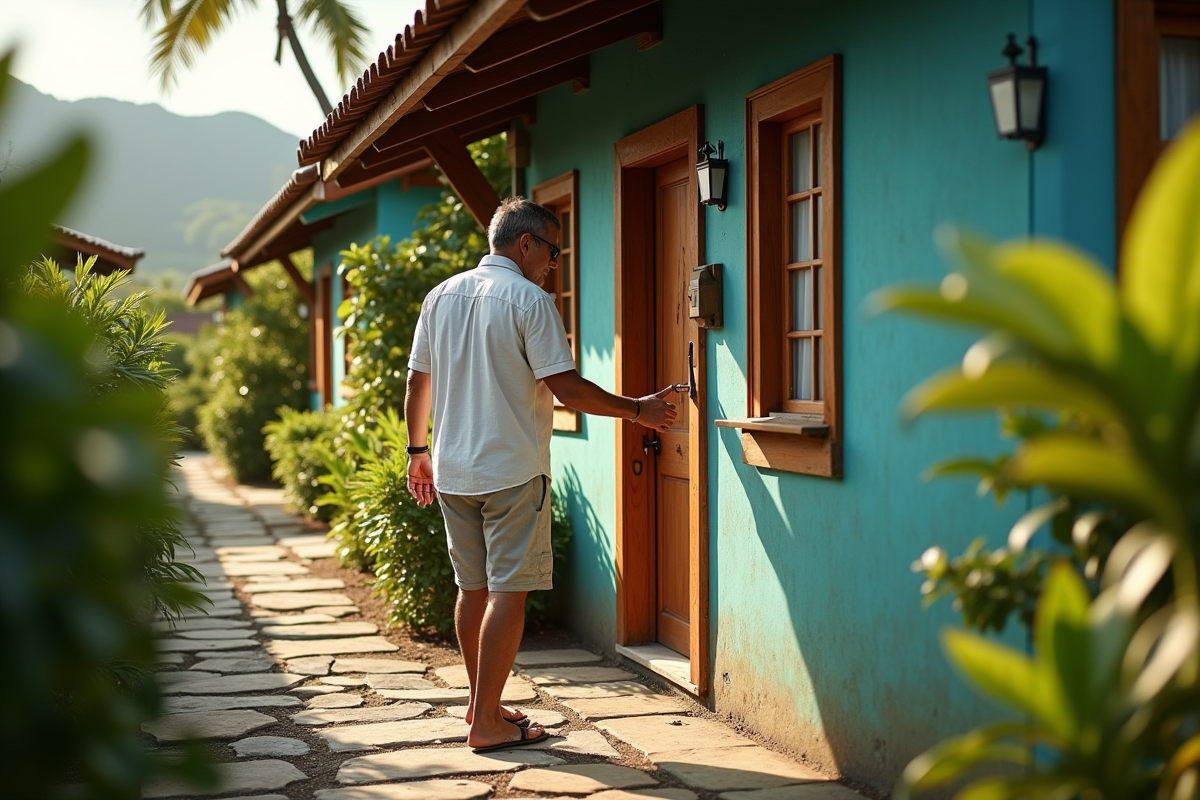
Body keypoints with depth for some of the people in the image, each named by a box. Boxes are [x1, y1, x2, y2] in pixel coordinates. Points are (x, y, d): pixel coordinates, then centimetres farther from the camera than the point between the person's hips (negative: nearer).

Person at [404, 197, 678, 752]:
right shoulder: (529, 300, -10)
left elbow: (418, 380, 13)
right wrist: (638, 410, -4)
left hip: (452, 471, 7)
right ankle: (487, 723, -3)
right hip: (513, 472, -7)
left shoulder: (441, 296, 9)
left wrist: (418, 449, 24)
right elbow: (566, 388, -14)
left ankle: (481, 704, 25)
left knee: (473, 589, 15)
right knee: (508, 592, -3)